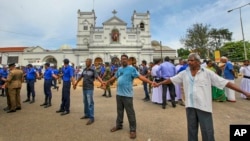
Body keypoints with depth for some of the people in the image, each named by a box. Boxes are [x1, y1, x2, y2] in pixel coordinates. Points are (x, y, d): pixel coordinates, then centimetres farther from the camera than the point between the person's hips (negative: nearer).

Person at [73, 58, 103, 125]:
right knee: (85, 102, 16)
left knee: (90, 103, -5)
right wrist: (76, 83, 29)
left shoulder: (93, 70, -11)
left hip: (89, 89, -7)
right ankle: (86, 114, 31)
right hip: (84, 88, 7)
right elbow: (80, 77, 20)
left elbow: (98, 77, -22)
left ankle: (91, 118, 2)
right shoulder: (84, 70, 9)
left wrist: (102, 83, -39)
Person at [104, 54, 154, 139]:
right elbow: (114, 77, 25)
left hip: (127, 94, -6)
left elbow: (140, 76, -16)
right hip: (119, 93, 6)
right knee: (119, 111, 19)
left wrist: (151, 82, -26)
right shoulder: (119, 69, 11)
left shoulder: (131, 69, -9)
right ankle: (119, 125, 37)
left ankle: (133, 130, 18)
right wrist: (107, 82, 35)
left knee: (130, 113, 2)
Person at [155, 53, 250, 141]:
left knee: (207, 132, 7)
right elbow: (171, 79, 9)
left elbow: (225, 82, -5)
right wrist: (159, 83, 13)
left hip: (203, 106, -2)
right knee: (191, 130, 17)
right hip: (190, 106, 3)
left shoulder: (207, 73, -5)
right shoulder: (184, 73, 3)